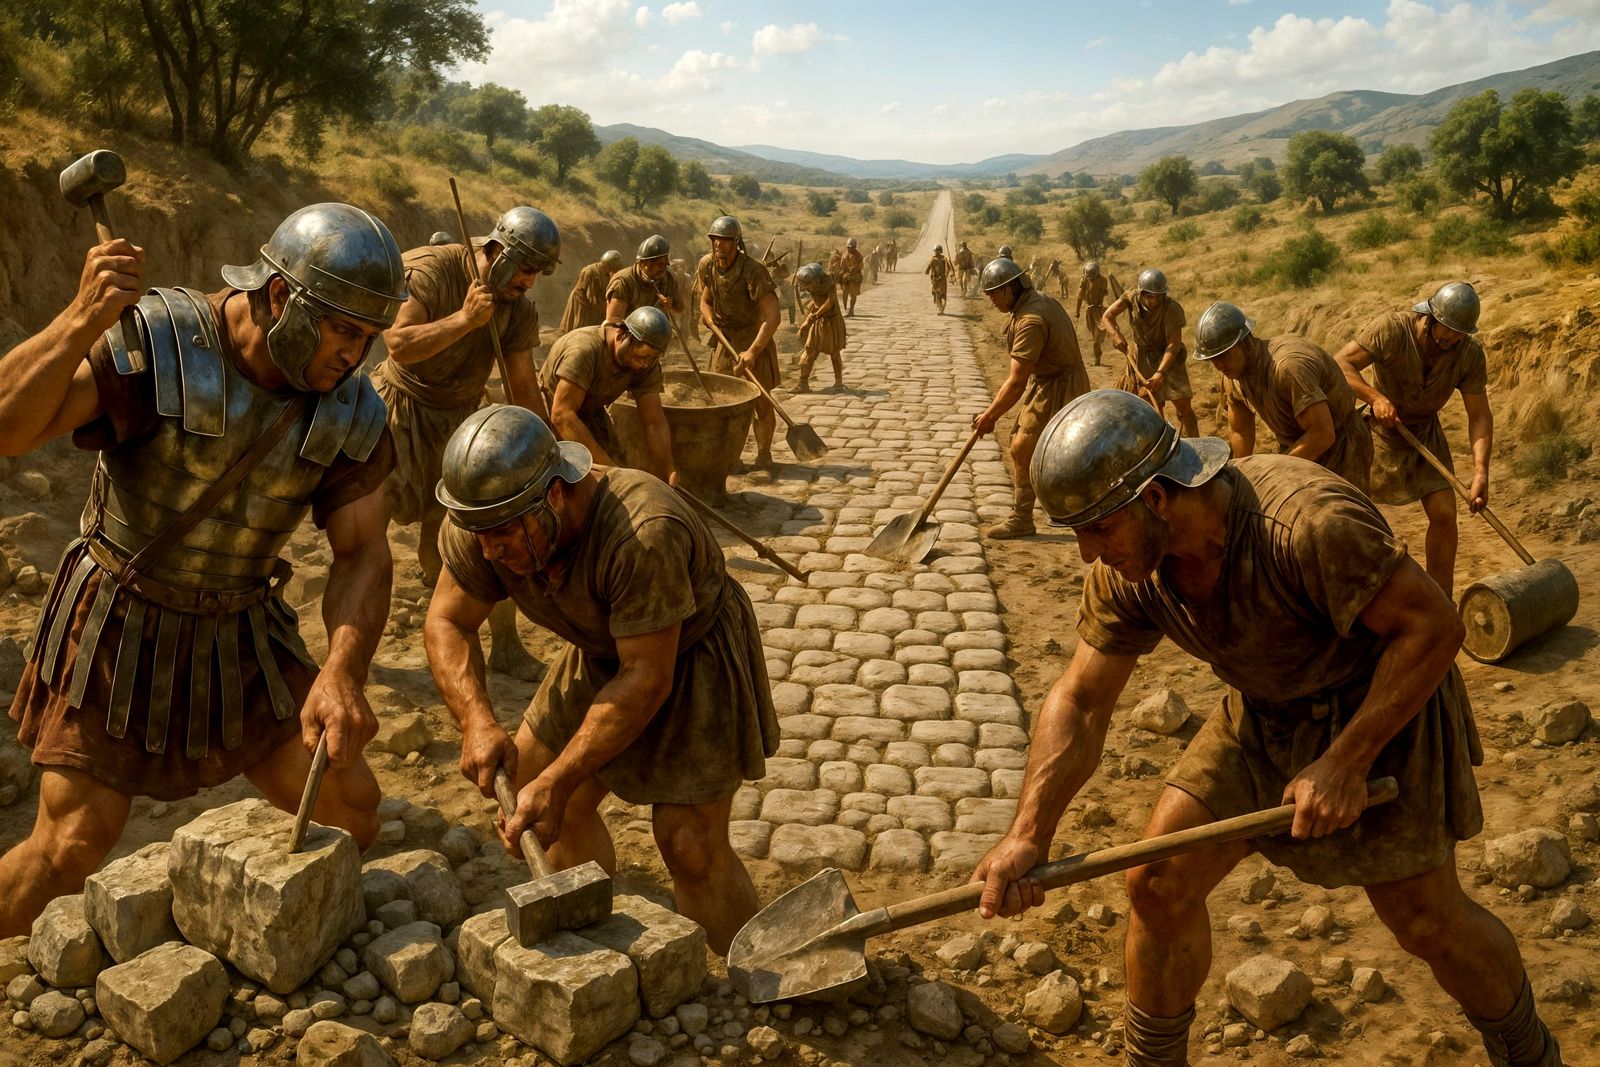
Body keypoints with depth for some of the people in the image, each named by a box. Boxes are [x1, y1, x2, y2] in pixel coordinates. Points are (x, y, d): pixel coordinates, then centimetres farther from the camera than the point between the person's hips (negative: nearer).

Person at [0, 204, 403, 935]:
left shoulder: (349, 411, -10)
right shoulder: (153, 344, -21)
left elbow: (362, 553, -12)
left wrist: (343, 673, -29)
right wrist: (82, 321, -43)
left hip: (242, 632, 4)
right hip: (119, 627, -4)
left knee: (348, 805, 1)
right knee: (72, 847, -4)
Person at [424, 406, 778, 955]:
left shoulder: (644, 536, -40)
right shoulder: (483, 524, -21)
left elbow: (646, 679, -34)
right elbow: (449, 622, -9)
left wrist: (557, 781, -34)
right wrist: (477, 720, -26)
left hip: (692, 657, -6)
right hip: (603, 656, 7)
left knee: (690, 847, -11)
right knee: (558, 809, 6)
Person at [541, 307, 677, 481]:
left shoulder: (647, 362, -17)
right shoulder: (584, 350, -38)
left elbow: (654, 422, -18)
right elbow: (561, 415, -44)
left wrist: (668, 470, -33)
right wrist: (607, 466, -49)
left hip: (592, 413, 6)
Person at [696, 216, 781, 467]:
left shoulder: (752, 270, -24)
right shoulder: (707, 264, -5)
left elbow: (772, 316, -28)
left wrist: (753, 351, -32)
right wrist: (713, 322, -10)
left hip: (754, 339, -5)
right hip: (723, 339, 5)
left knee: (761, 403, 1)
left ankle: (763, 454, 18)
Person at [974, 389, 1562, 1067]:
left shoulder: (1307, 521, -36)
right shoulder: (1126, 571, -16)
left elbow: (1433, 626, -28)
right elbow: (1080, 702, -11)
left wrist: (1345, 762, -28)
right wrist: (1029, 833, -23)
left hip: (1381, 707, -5)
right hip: (1262, 715, 5)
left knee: (1429, 921, 3)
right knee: (1158, 885, -3)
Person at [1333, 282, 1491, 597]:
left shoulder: (1470, 352, -14)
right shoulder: (1391, 329, -24)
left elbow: (1479, 415, -13)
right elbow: (1340, 364, -25)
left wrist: (1481, 471, -25)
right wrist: (1375, 397, -39)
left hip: (1425, 433, 3)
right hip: (1378, 429, -3)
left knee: (1444, 514, -6)